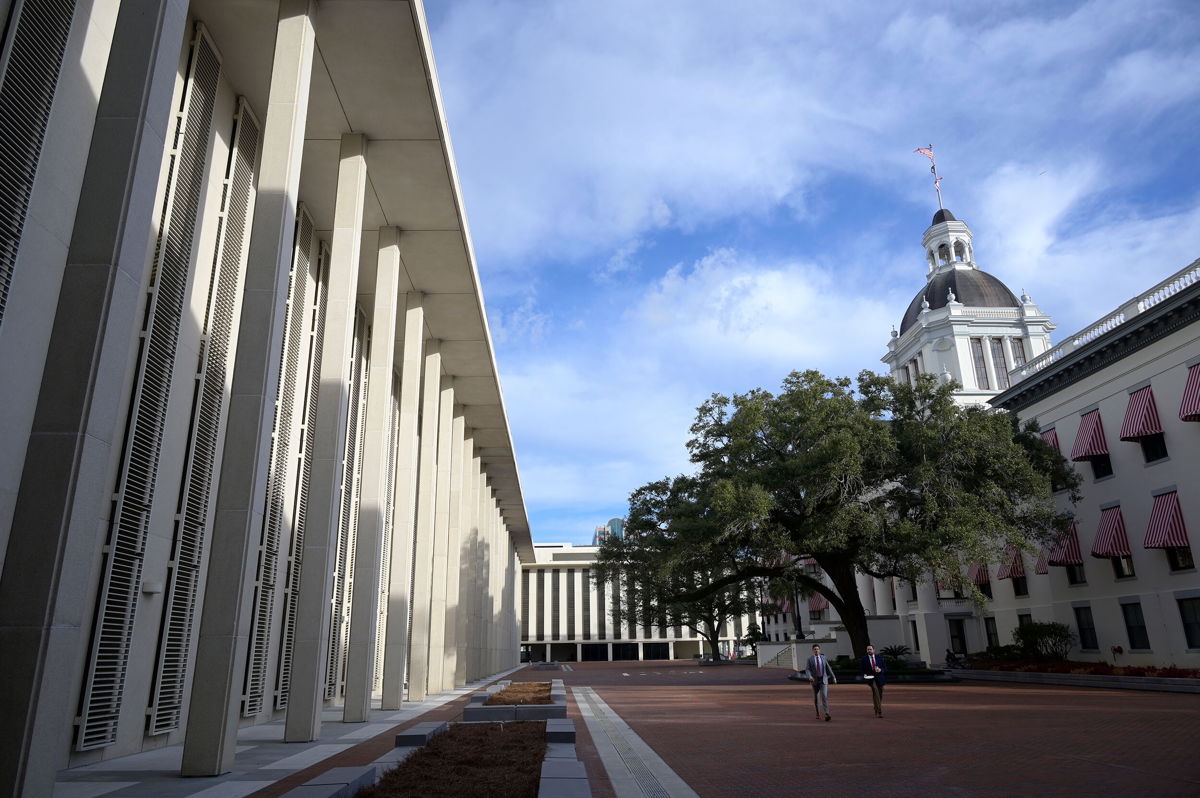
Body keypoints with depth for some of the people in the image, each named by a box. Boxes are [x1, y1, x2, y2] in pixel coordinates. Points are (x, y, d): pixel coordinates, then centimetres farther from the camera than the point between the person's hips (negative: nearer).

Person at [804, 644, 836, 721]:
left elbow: (828, 669, 10)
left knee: (824, 696, -16)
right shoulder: (810, 659, -3)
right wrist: (810, 676, -30)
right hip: (815, 680, 0)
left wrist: (834, 678, 9)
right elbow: (807, 669, -11)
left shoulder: (823, 658, 5)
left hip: (824, 680, 0)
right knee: (816, 697, 10)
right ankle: (818, 713, 30)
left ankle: (826, 714, -22)